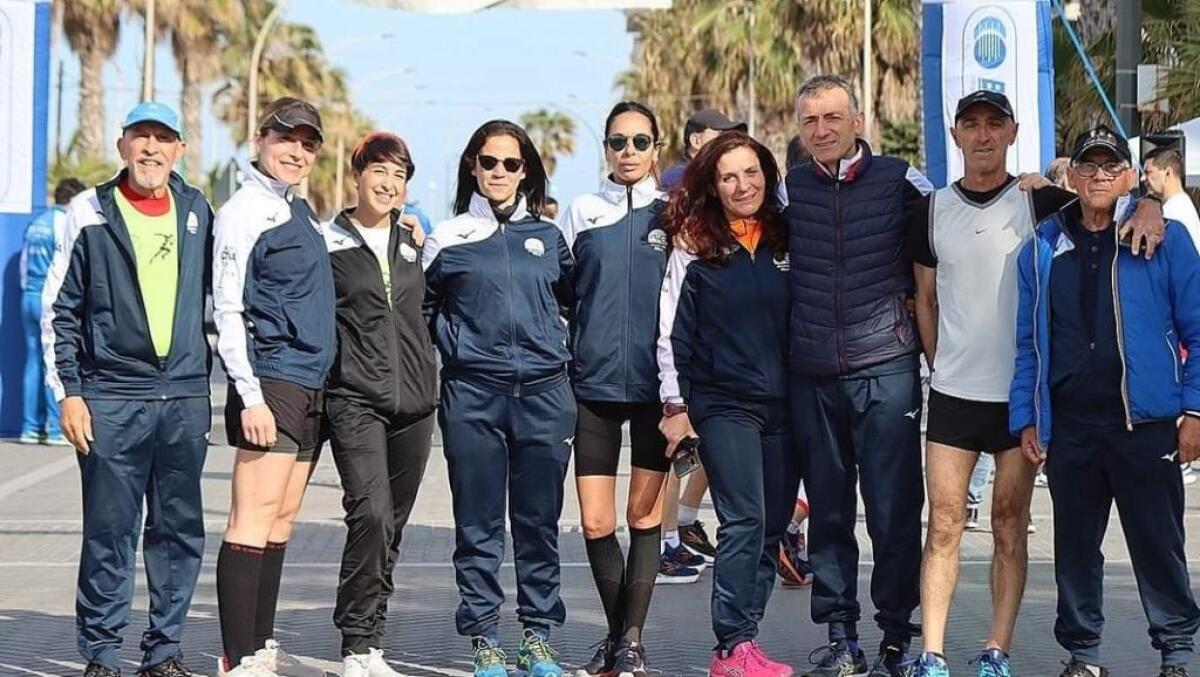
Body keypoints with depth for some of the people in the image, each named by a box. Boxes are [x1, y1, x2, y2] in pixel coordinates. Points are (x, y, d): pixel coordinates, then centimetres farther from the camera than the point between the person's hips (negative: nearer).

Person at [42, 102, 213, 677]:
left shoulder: (196, 211, 10)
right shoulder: (90, 213, 1)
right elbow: (59, 310, 2)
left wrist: (203, 375, 14)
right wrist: (68, 392, -4)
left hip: (186, 398, 3)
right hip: (112, 398, -3)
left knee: (181, 531, 6)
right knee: (110, 532, -1)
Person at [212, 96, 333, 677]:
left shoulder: (301, 211, 19)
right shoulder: (244, 212, -7)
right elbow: (228, 313, -13)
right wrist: (250, 395, -18)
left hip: (309, 386, 9)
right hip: (271, 385, -9)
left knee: (281, 520, 11)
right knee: (253, 521, -11)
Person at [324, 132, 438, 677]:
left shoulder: (415, 241, 12)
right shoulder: (328, 243, 1)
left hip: (413, 398, 4)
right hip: (355, 400, -4)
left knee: (393, 524, 7)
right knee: (371, 514, -18)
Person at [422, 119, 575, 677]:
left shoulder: (548, 237, 12)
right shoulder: (447, 238, 8)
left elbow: (574, 301, 22)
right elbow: (424, 314, 13)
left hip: (544, 392, 2)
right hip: (472, 395, -1)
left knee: (539, 521, 4)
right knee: (477, 522, 1)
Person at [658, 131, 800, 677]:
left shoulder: (787, 243, 10)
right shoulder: (693, 249, 0)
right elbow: (672, 333, 0)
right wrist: (675, 405, -3)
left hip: (784, 405, 4)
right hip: (722, 405, -4)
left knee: (772, 527, 4)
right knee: (745, 520, -14)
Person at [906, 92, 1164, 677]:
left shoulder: (1039, 202, -1)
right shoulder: (932, 211, 5)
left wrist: (1146, 208, -21)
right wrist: (939, 364, 8)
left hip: (1023, 393, -1)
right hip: (953, 393, 1)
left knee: (1010, 525, 5)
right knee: (944, 524, -1)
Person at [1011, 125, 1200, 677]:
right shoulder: (1043, 248, 9)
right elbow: (1029, 341, 10)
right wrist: (1026, 418, 4)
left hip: (1144, 422, -3)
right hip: (1068, 426, 3)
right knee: (1075, 545, 11)